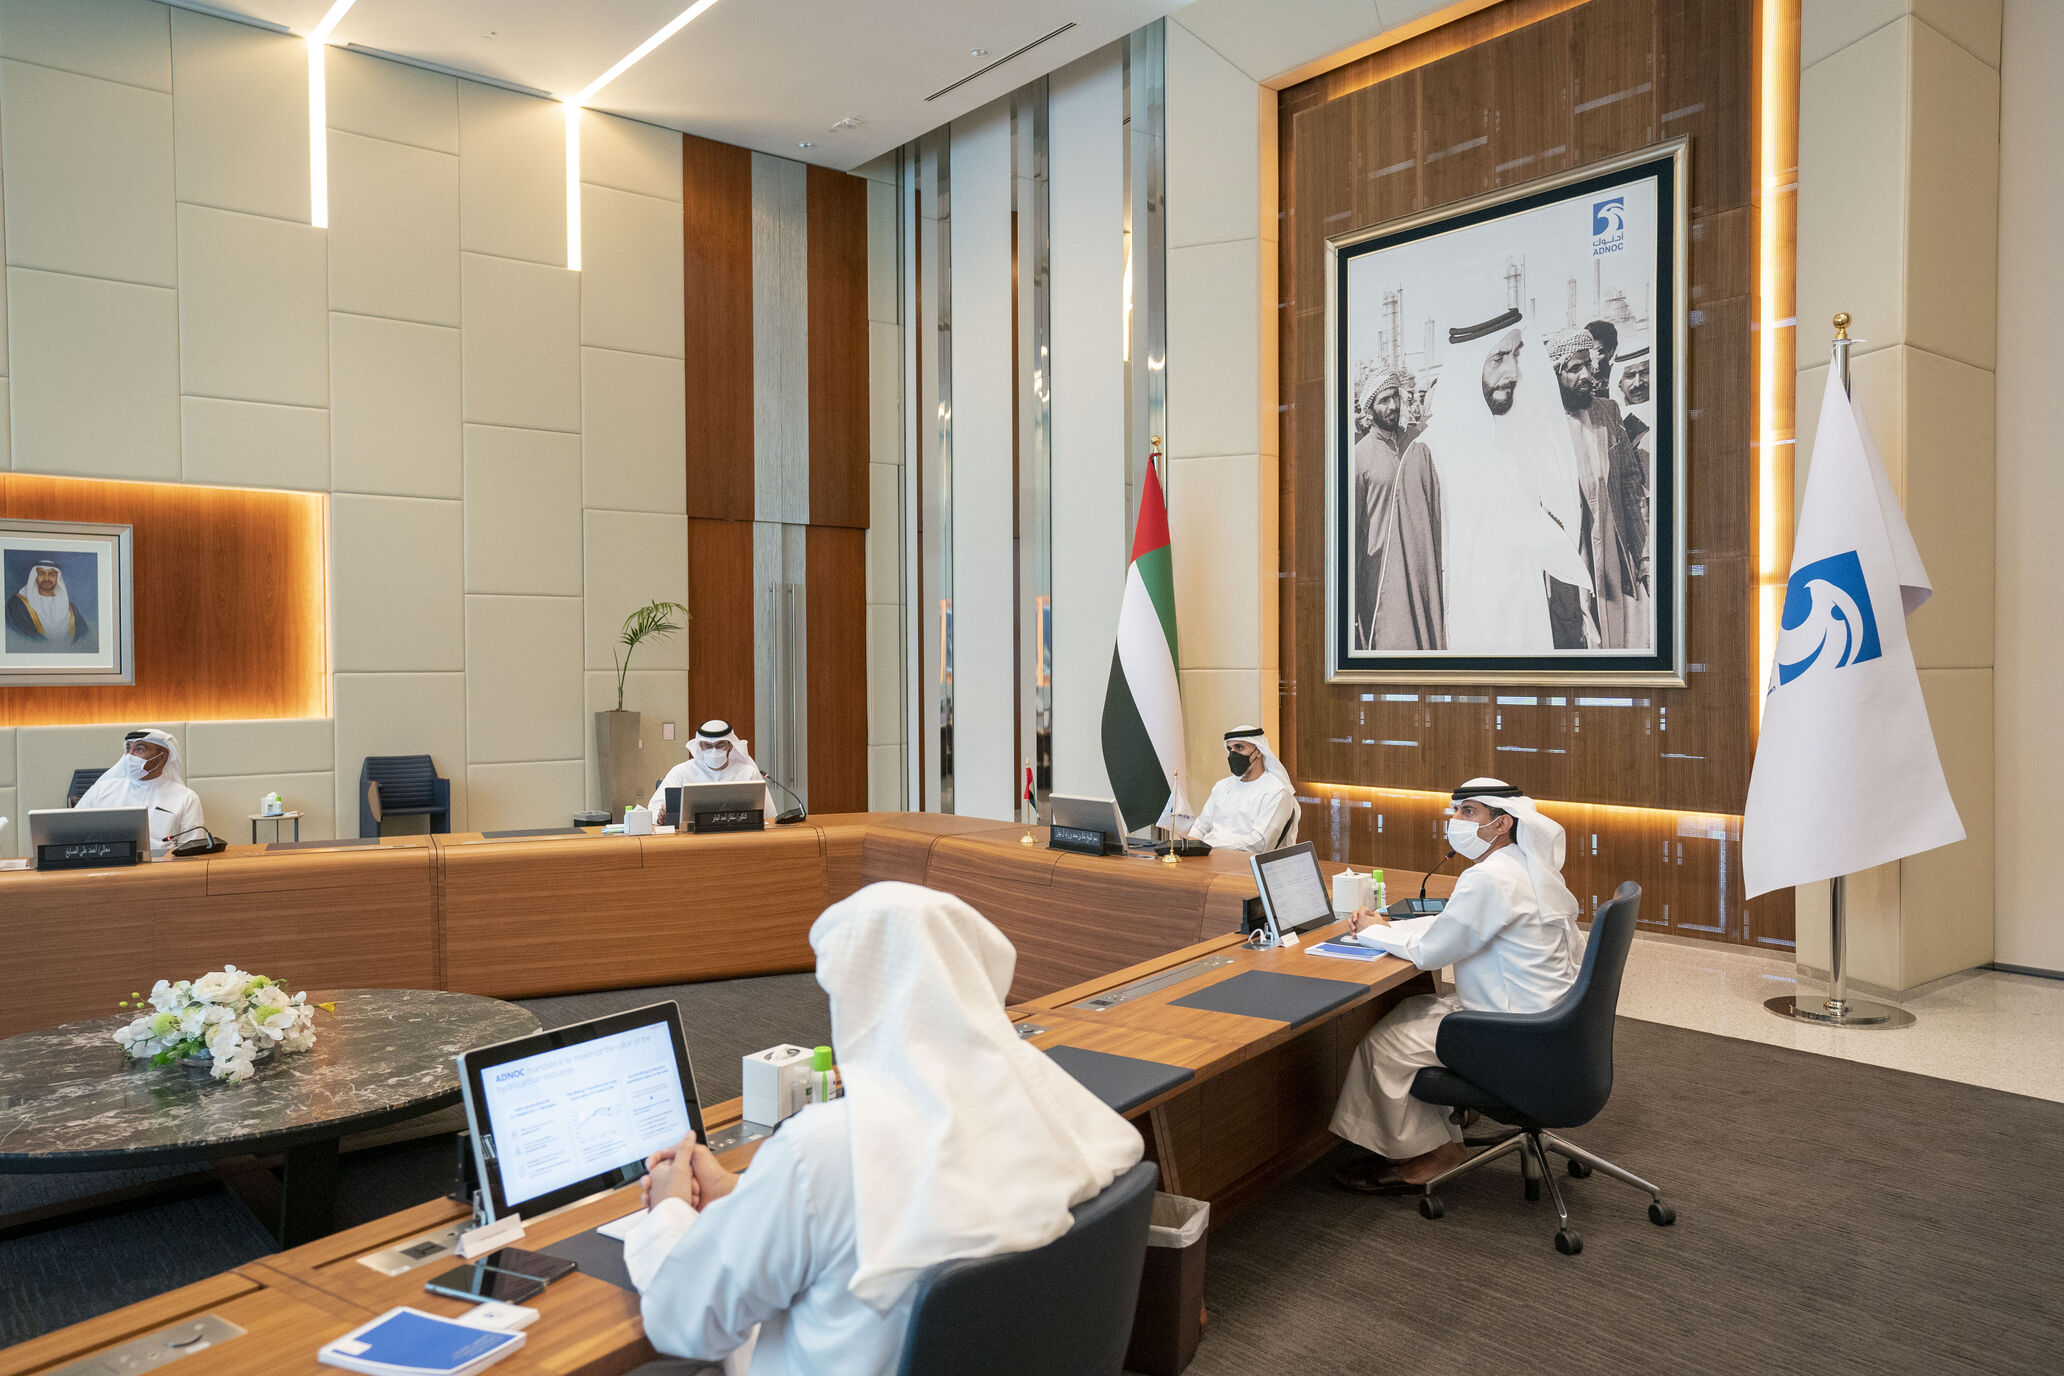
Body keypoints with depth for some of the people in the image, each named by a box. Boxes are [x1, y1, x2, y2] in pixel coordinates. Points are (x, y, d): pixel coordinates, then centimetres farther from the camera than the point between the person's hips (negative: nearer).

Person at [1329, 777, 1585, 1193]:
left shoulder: (1489, 878, -25)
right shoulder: (1528, 864, 8)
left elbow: (1428, 951, -18)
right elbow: (1451, 925, 16)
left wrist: (1373, 932, -1)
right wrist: (1388, 926, 7)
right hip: (1544, 1013, 10)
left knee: (1384, 1045, -3)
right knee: (1411, 1014, 15)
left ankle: (1432, 1152, 17)